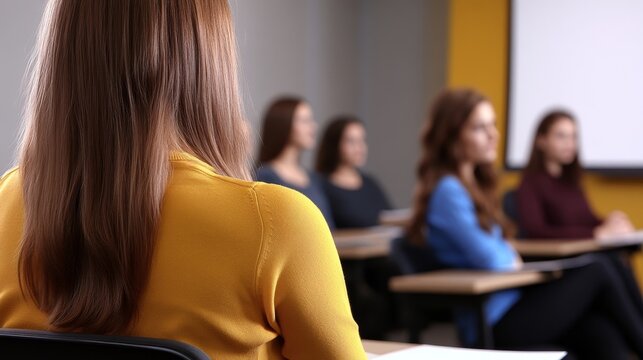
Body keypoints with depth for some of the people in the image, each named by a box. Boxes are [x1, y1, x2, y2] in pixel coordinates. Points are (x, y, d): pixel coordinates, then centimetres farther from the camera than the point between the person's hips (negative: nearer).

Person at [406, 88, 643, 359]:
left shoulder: (475, 184, 16)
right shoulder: (447, 191, -14)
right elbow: (489, 259, -19)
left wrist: (510, 259, -2)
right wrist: (512, 259, 1)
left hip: (512, 303, 8)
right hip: (494, 324, -8)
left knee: (603, 335, -11)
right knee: (597, 271, -7)